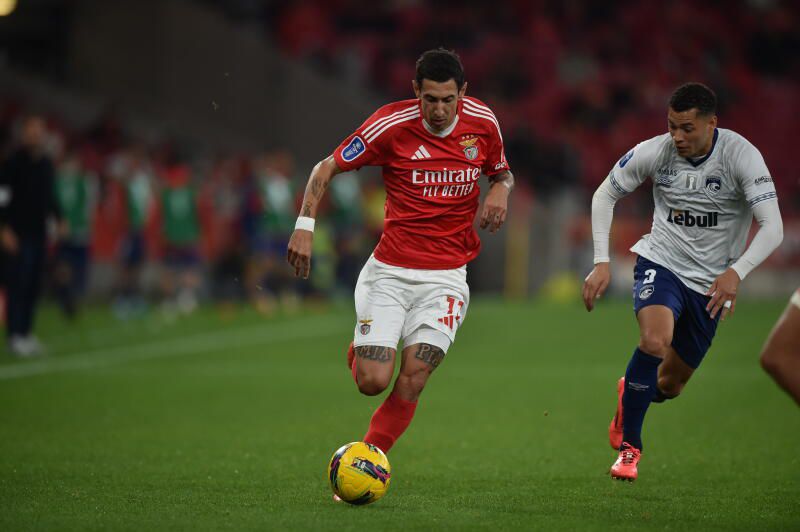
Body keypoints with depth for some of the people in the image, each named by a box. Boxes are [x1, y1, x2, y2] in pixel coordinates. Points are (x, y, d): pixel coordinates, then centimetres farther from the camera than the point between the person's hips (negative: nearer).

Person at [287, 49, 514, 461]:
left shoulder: (483, 122, -2)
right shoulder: (391, 124, -11)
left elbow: (502, 172, 18)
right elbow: (327, 168, -2)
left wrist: (501, 188, -6)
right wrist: (305, 224, -15)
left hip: (446, 276, 2)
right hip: (390, 271, -1)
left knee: (413, 377, -14)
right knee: (373, 382, -10)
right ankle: (359, 350, 27)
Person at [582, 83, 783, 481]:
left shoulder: (741, 155, -18)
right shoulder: (654, 152, -12)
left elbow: (772, 228, -22)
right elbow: (604, 196, 4)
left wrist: (736, 272, -38)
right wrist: (601, 262, -6)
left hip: (711, 283, 1)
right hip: (660, 263, -1)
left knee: (670, 385, 10)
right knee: (654, 341, -31)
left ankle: (630, 393, 49)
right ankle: (629, 447, -14)